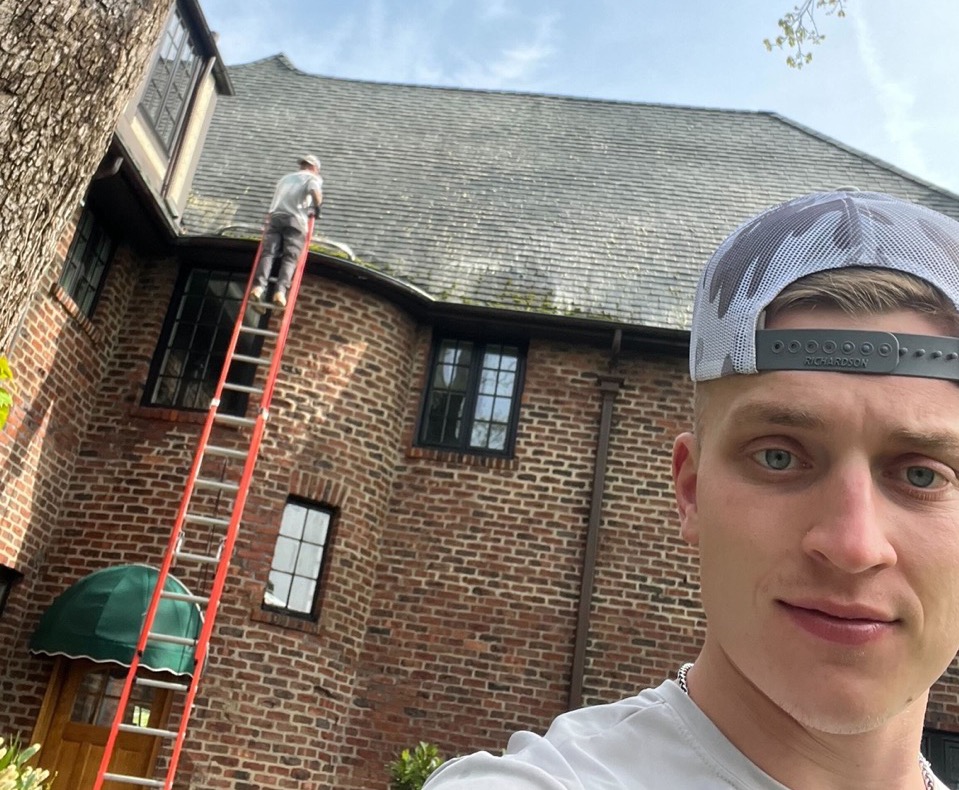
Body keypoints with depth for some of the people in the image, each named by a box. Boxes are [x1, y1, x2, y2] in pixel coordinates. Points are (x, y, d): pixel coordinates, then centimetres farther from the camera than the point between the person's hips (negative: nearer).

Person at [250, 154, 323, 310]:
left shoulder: (285, 177, 35)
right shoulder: (313, 178, 17)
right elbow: (315, 192, -4)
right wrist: (317, 207, 12)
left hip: (275, 216, 4)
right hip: (295, 219, -4)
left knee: (267, 253, -8)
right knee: (290, 258, -10)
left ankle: (258, 287, -28)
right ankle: (280, 291, -30)